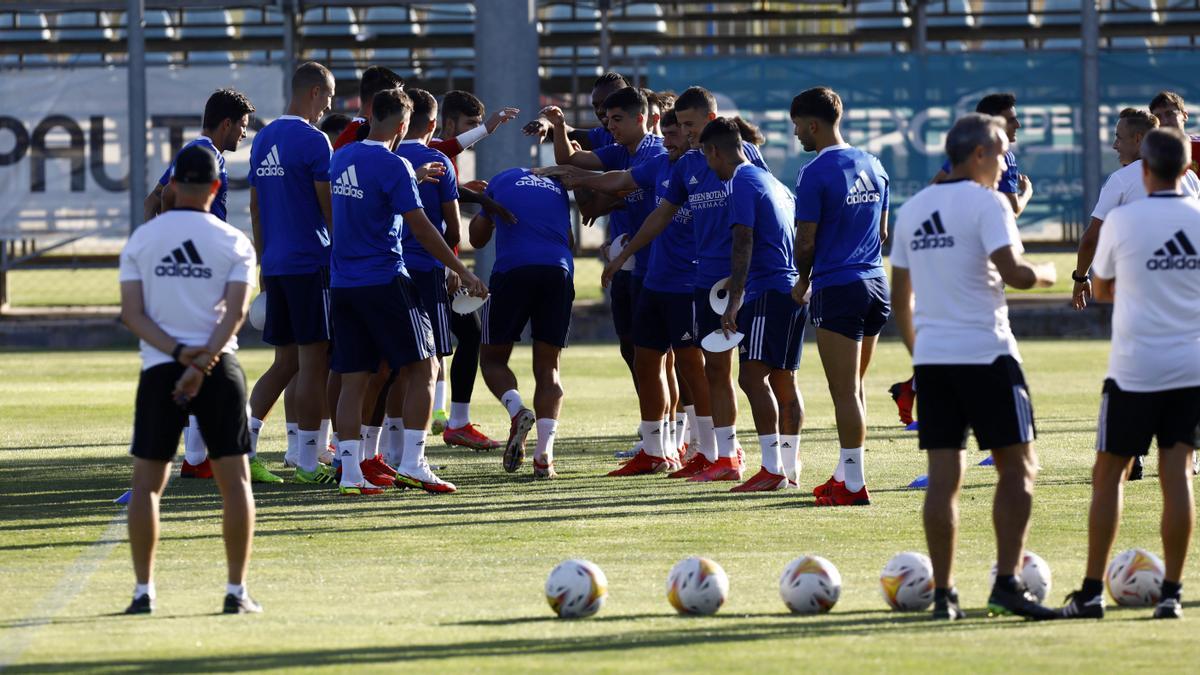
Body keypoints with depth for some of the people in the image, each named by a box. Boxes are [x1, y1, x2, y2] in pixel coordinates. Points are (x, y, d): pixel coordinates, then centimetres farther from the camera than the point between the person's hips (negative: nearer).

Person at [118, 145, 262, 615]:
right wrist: (202, 362, -15)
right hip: (220, 367, -1)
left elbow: (132, 313, -3)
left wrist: (179, 353, -9)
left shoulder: (140, 240, 4)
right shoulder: (234, 243, 1)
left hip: (159, 367, 1)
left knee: (147, 482, 7)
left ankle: (143, 591, 3)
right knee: (235, 479, 4)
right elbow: (235, 313, -10)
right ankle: (236, 591, 1)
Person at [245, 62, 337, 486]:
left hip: (275, 263, 8)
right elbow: (330, 207, -11)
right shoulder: (313, 140, -11)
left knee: (286, 362, 13)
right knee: (314, 362, -3)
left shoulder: (263, 140, 13)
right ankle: (308, 463, -2)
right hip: (311, 264, -8)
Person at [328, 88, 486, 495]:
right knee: (421, 369, 2)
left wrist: (415, 178, 36)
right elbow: (421, 229, -14)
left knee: (353, 380, 5)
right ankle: (412, 464, -4)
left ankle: (350, 472, 0)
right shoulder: (393, 166, -12)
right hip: (384, 281, -7)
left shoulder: (341, 159, 10)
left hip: (343, 284, 7)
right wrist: (462, 272, -7)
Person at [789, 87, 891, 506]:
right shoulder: (872, 166, 10)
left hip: (836, 288, -7)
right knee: (854, 388, 17)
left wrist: (803, 281, 6)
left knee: (845, 392, -5)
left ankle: (854, 485, -6)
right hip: (876, 283, 7)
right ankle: (846, 473, 22)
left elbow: (806, 241, -12)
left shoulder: (815, 174, -13)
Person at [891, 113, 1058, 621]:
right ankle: (1007, 584, -5)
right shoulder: (986, 202, -8)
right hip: (986, 351, -6)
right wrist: (1044, 274, 2)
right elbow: (1014, 273, -19)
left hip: (931, 355, 6)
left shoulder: (912, 208, 13)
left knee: (943, 476, 4)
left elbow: (900, 292, 18)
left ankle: (943, 593, 1)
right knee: (1017, 468, 3)